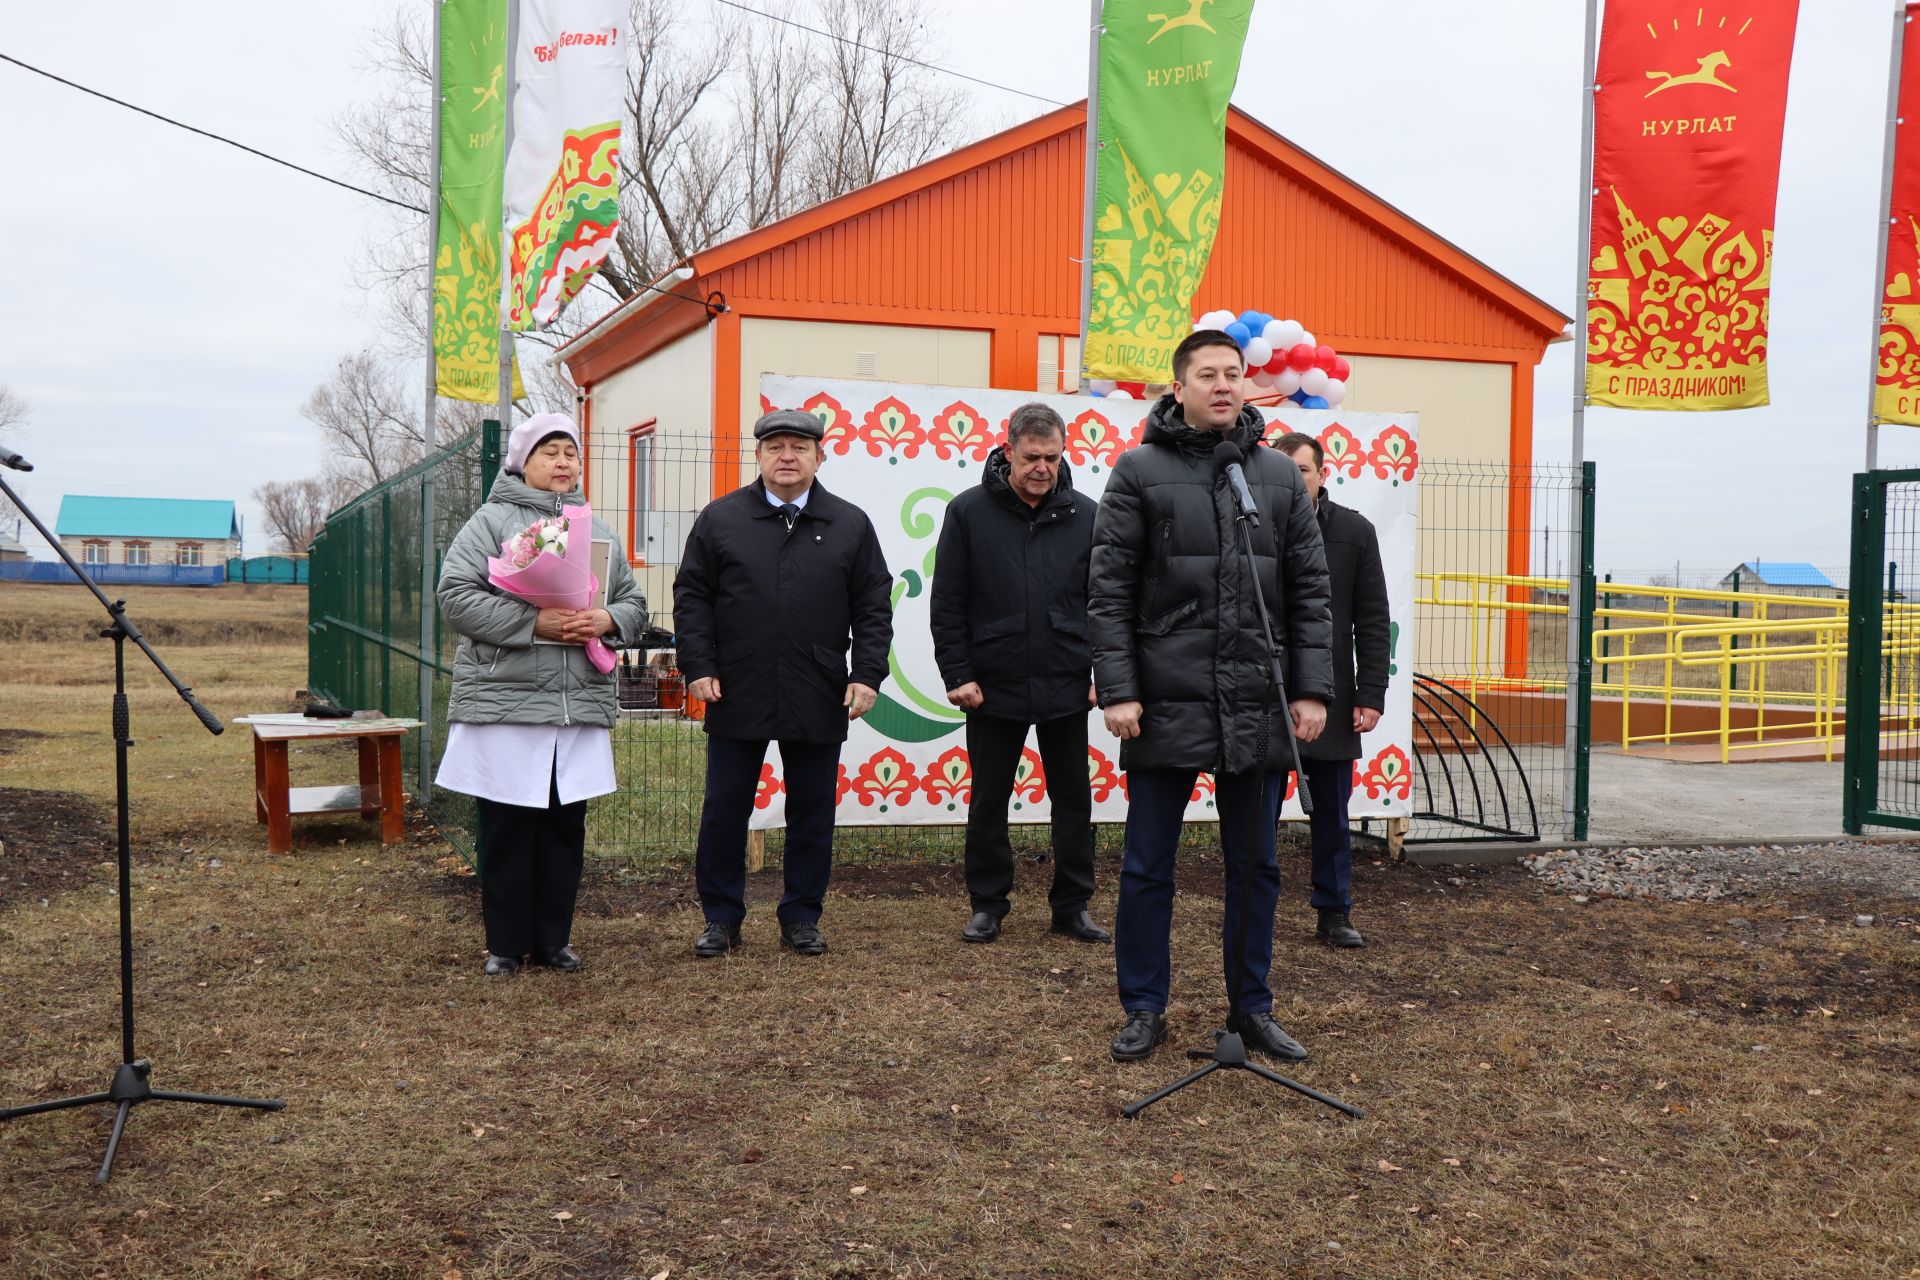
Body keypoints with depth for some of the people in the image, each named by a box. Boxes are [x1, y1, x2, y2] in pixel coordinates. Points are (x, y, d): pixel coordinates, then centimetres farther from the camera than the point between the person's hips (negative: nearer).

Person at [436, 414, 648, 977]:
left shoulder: (595, 530, 16)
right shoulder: (491, 521, 0)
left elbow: (634, 603, 18)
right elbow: (457, 597, -10)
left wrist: (606, 620, -6)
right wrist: (534, 624, -19)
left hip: (581, 705, 5)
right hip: (505, 703, -4)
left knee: (565, 827, 10)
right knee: (506, 830, 3)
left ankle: (553, 938, 22)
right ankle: (505, 943, 16)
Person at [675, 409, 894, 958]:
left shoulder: (850, 524, 6)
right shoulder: (720, 519, 5)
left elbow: (873, 607, 7)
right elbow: (691, 597, 5)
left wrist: (867, 673, -3)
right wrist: (698, 666, -4)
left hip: (818, 702, 1)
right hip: (736, 697, 0)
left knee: (812, 814, 8)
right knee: (724, 810, 6)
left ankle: (801, 917, 22)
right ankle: (721, 917, 20)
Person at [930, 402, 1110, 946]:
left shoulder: (1085, 515, 0)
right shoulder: (968, 512, -3)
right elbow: (947, 604, -3)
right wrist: (957, 674, -8)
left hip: (1067, 690, 1)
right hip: (993, 688, -1)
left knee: (1074, 801, 9)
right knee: (988, 802, 10)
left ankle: (1072, 906, 22)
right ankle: (987, 904, 23)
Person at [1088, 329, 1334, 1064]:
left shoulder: (1279, 475, 9)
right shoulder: (1140, 471, 0)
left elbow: (1309, 591, 9)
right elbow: (1109, 590, -4)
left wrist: (1312, 688, 2)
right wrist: (1117, 689, -10)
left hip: (1258, 709, 3)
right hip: (1165, 703, -3)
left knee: (1255, 866, 12)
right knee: (1148, 869, 6)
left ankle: (1252, 1008, 25)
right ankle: (1144, 1010, 21)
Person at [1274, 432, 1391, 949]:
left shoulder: (1355, 532, 2)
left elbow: (1373, 622, 4)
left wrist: (1371, 694, -3)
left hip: (1331, 697, 1)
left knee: (1332, 815, 10)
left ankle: (1334, 912, 21)